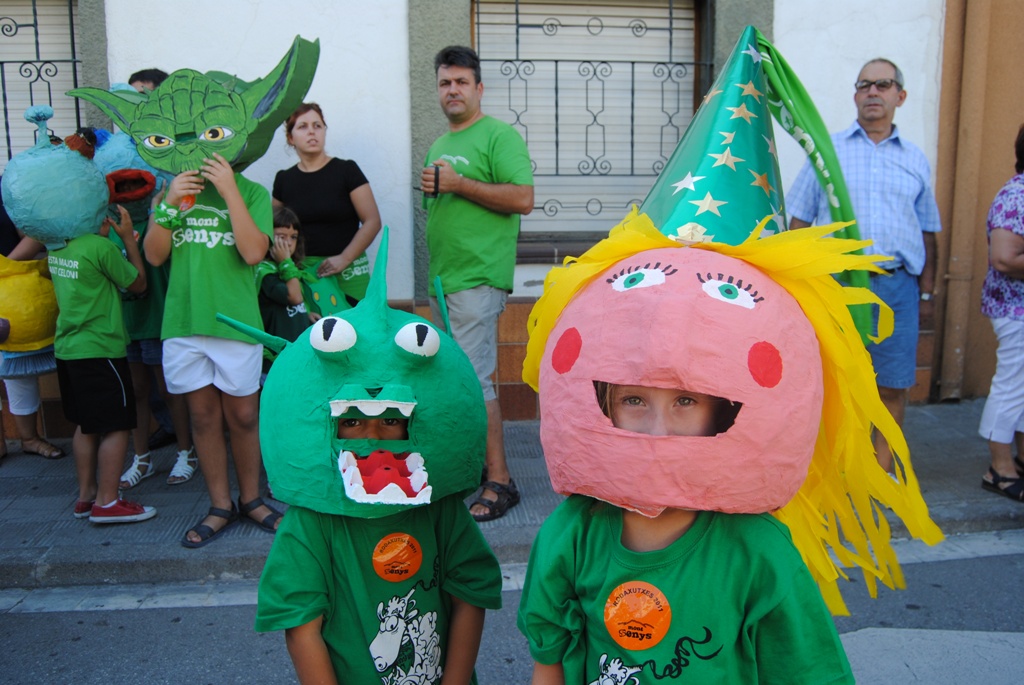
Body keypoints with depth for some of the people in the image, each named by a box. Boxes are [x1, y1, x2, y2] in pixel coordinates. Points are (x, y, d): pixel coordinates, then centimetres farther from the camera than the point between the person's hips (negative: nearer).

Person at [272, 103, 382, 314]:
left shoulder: (346, 170, 1)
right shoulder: (284, 180, 11)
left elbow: (372, 221, -4)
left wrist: (344, 258, -13)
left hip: (347, 273, -2)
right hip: (301, 272, 2)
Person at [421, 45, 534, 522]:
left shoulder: (498, 135, -4)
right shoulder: (438, 145, 22)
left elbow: (522, 198, -17)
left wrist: (458, 183, -18)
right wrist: (431, 190, 12)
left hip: (477, 278, -9)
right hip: (441, 279, 9)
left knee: (472, 378, -11)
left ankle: (499, 481, -3)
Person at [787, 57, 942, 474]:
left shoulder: (915, 160, 15)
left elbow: (927, 232, 17)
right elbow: (799, 221, 6)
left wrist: (927, 293, 11)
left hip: (897, 286, 2)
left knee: (892, 385, 5)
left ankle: (882, 471, 18)